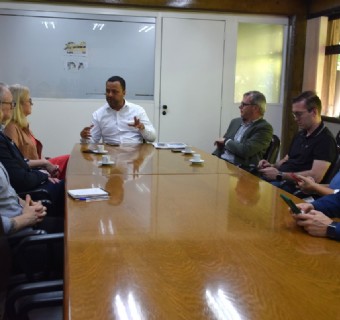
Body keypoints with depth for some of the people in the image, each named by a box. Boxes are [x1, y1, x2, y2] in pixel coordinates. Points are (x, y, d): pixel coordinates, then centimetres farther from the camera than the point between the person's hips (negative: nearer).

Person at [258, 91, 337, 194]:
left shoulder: (325, 140, -9)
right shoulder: (300, 134, 20)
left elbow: (316, 176, -19)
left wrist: (279, 175, -18)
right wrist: (273, 166, 4)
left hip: (295, 187, -8)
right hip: (279, 180, 9)